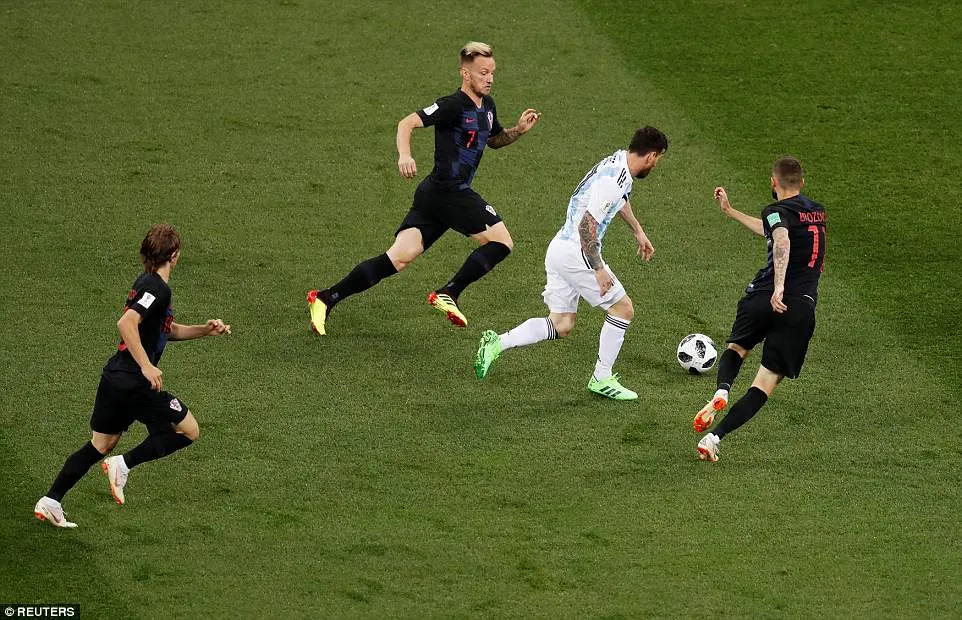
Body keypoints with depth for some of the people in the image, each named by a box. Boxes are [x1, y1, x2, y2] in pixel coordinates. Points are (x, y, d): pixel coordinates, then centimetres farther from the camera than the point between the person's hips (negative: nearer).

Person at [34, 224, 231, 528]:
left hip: (114, 377, 9)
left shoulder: (146, 283, 15)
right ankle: (124, 464, -5)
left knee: (100, 445, 17)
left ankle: (50, 501, 12)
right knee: (189, 431, 4)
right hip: (134, 382, -9)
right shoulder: (158, 288, -16)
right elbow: (127, 323, -29)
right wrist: (146, 366, -29)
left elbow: (167, 330, 27)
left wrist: (204, 330, 17)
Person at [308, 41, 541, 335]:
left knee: (399, 257, 1)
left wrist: (519, 130, 14)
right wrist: (404, 155, -38)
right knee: (501, 241, -4)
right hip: (448, 192, -9)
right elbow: (407, 123, -20)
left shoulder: (487, 106, 16)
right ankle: (448, 293, -1)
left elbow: (494, 139, 34)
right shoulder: (454, 105, -13)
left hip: (433, 194, 9)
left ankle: (326, 299, -2)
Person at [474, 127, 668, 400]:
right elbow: (587, 226, -24)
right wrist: (598, 270, -21)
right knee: (623, 308, 4)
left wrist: (638, 231, 38)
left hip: (559, 249, 10)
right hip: (575, 254, -10)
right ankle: (602, 379, 11)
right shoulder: (613, 180, -22)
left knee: (561, 325, 12)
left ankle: (498, 343, 1)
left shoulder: (620, 160, 9)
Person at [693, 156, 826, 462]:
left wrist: (778, 288, -34)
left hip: (765, 297, -3)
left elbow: (781, 240, -25)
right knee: (765, 384, 2)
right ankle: (715, 437, -13)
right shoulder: (817, 212, 21)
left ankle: (721, 392, -3)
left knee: (736, 348, 27)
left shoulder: (777, 211, -1)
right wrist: (730, 212, 43)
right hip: (802, 308, 3)